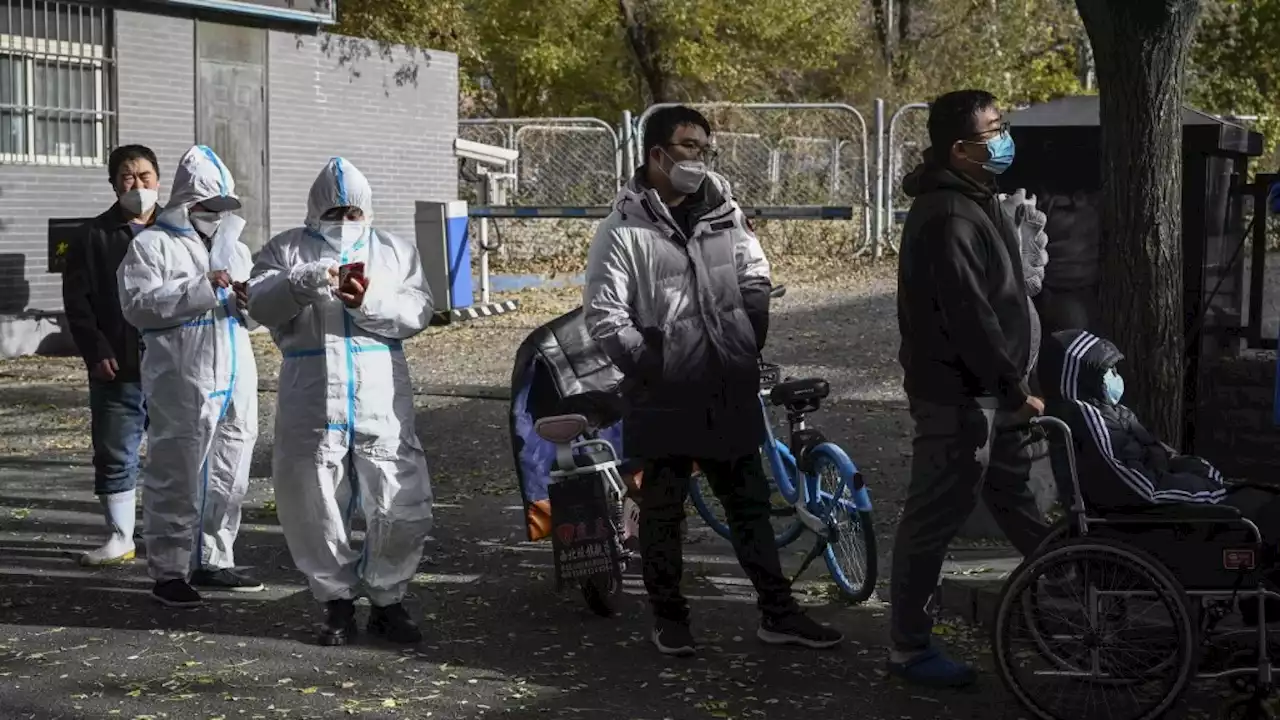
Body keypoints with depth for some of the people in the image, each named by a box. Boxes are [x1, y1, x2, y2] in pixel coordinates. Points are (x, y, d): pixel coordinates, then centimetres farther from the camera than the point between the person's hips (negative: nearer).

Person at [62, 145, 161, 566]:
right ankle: (120, 539, 15)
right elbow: (77, 300, 1)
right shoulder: (97, 236, 4)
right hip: (117, 371, 0)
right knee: (114, 456, 5)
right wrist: (96, 351, -9)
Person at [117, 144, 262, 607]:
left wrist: (249, 300, 1)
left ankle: (213, 561, 24)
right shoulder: (153, 245, 0)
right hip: (182, 382, -7)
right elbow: (138, 303, -13)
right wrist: (202, 289, -19)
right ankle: (169, 571, 3)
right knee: (177, 477, -4)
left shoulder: (235, 248, 21)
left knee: (227, 477, 12)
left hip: (235, 378, 7)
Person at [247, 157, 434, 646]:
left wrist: (370, 301, -15)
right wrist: (306, 281, -22)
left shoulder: (396, 252, 15)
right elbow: (261, 304, -5)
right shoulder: (288, 250, 11)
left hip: (381, 402, 1)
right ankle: (338, 602, 19)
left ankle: (387, 600, 16)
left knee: (403, 508, -2)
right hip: (312, 402, 0)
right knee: (314, 508, 3)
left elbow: (418, 312, 2)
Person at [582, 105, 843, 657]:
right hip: (663, 398, -5)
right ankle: (668, 616, 21)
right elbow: (603, 316, -12)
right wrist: (652, 368, -12)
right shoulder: (625, 229, -10)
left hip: (729, 393, 5)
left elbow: (756, 282, 14)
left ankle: (778, 612, 18)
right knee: (663, 509, 9)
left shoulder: (724, 213, 5)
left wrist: (747, 350, 6)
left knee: (750, 502, 11)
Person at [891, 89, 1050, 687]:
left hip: (987, 387, 10)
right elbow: (968, 317, -26)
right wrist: (1016, 389, -19)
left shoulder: (973, 201, 11)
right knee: (934, 518, -1)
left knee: (1013, 495, 22)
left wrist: (1012, 385, 19)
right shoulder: (948, 218, -23)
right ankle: (909, 648, 9)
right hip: (958, 393, -10)